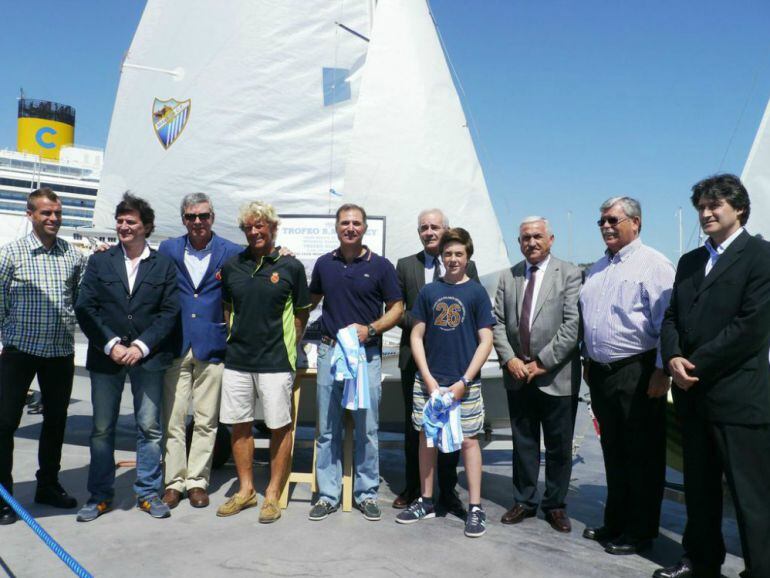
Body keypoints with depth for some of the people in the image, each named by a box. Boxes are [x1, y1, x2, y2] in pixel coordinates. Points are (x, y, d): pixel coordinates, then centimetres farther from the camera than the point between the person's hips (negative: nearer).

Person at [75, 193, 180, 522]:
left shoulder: (164, 266, 5)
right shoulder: (99, 262, 7)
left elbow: (169, 312, -1)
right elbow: (85, 308, 1)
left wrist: (141, 347, -11)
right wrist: (111, 345, -11)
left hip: (148, 358, -1)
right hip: (106, 358, 1)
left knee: (149, 428, 6)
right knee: (101, 429, 8)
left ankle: (148, 493, 19)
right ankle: (100, 495, 21)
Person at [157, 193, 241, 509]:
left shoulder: (231, 252, 2)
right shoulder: (168, 249, 7)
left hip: (212, 345, -1)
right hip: (176, 345, 1)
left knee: (206, 420, 7)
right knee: (173, 418, 6)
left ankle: (197, 481, 20)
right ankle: (174, 480, 19)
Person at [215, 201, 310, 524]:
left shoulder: (290, 266, -2)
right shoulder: (232, 266, 8)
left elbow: (302, 312, 6)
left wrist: (289, 345, 1)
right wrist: (235, 337, 9)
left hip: (276, 361, -3)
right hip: (237, 360, 4)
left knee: (280, 427, 3)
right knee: (239, 425, 11)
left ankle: (273, 493, 17)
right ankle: (246, 490, 26)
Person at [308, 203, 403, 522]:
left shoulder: (380, 265, 0)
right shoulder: (324, 263, 9)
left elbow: (396, 308, 1)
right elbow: (311, 300, 22)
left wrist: (370, 328, -13)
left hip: (366, 353, -2)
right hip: (329, 351, 3)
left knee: (367, 428, 4)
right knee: (327, 428, 7)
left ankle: (367, 493, 19)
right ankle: (328, 495, 19)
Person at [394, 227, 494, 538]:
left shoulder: (477, 293, 0)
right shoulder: (429, 291, 6)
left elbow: (485, 341, -3)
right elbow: (417, 336, 6)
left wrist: (463, 381, -10)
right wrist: (428, 378, -4)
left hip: (464, 382, -3)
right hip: (428, 380, 3)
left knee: (468, 440, 1)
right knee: (426, 437, 10)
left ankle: (475, 508, 12)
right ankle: (426, 501, 24)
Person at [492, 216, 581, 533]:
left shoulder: (569, 273, -4)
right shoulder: (508, 277, 8)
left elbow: (572, 324, -11)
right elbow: (498, 323, 6)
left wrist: (543, 361, -14)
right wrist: (509, 359, -8)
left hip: (556, 376, -3)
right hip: (517, 375, 3)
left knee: (559, 446, 9)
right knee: (523, 443, 14)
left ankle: (555, 505, 25)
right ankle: (524, 501, 28)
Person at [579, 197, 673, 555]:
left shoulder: (652, 264, -9)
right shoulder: (598, 269, 16)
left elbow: (667, 321, -15)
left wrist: (661, 370, -18)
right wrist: (588, 361, 21)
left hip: (637, 374, -8)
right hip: (601, 373, 8)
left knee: (642, 457, 4)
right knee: (613, 453, 17)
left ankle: (640, 532, 17)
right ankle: (615, 523, 30)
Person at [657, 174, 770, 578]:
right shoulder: (690, 261, 15)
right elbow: (672, 317, 12)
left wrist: (698, 365, -14)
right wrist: (673, 357, -6)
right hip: (693, 395, 7)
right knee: (699, 488, 17)